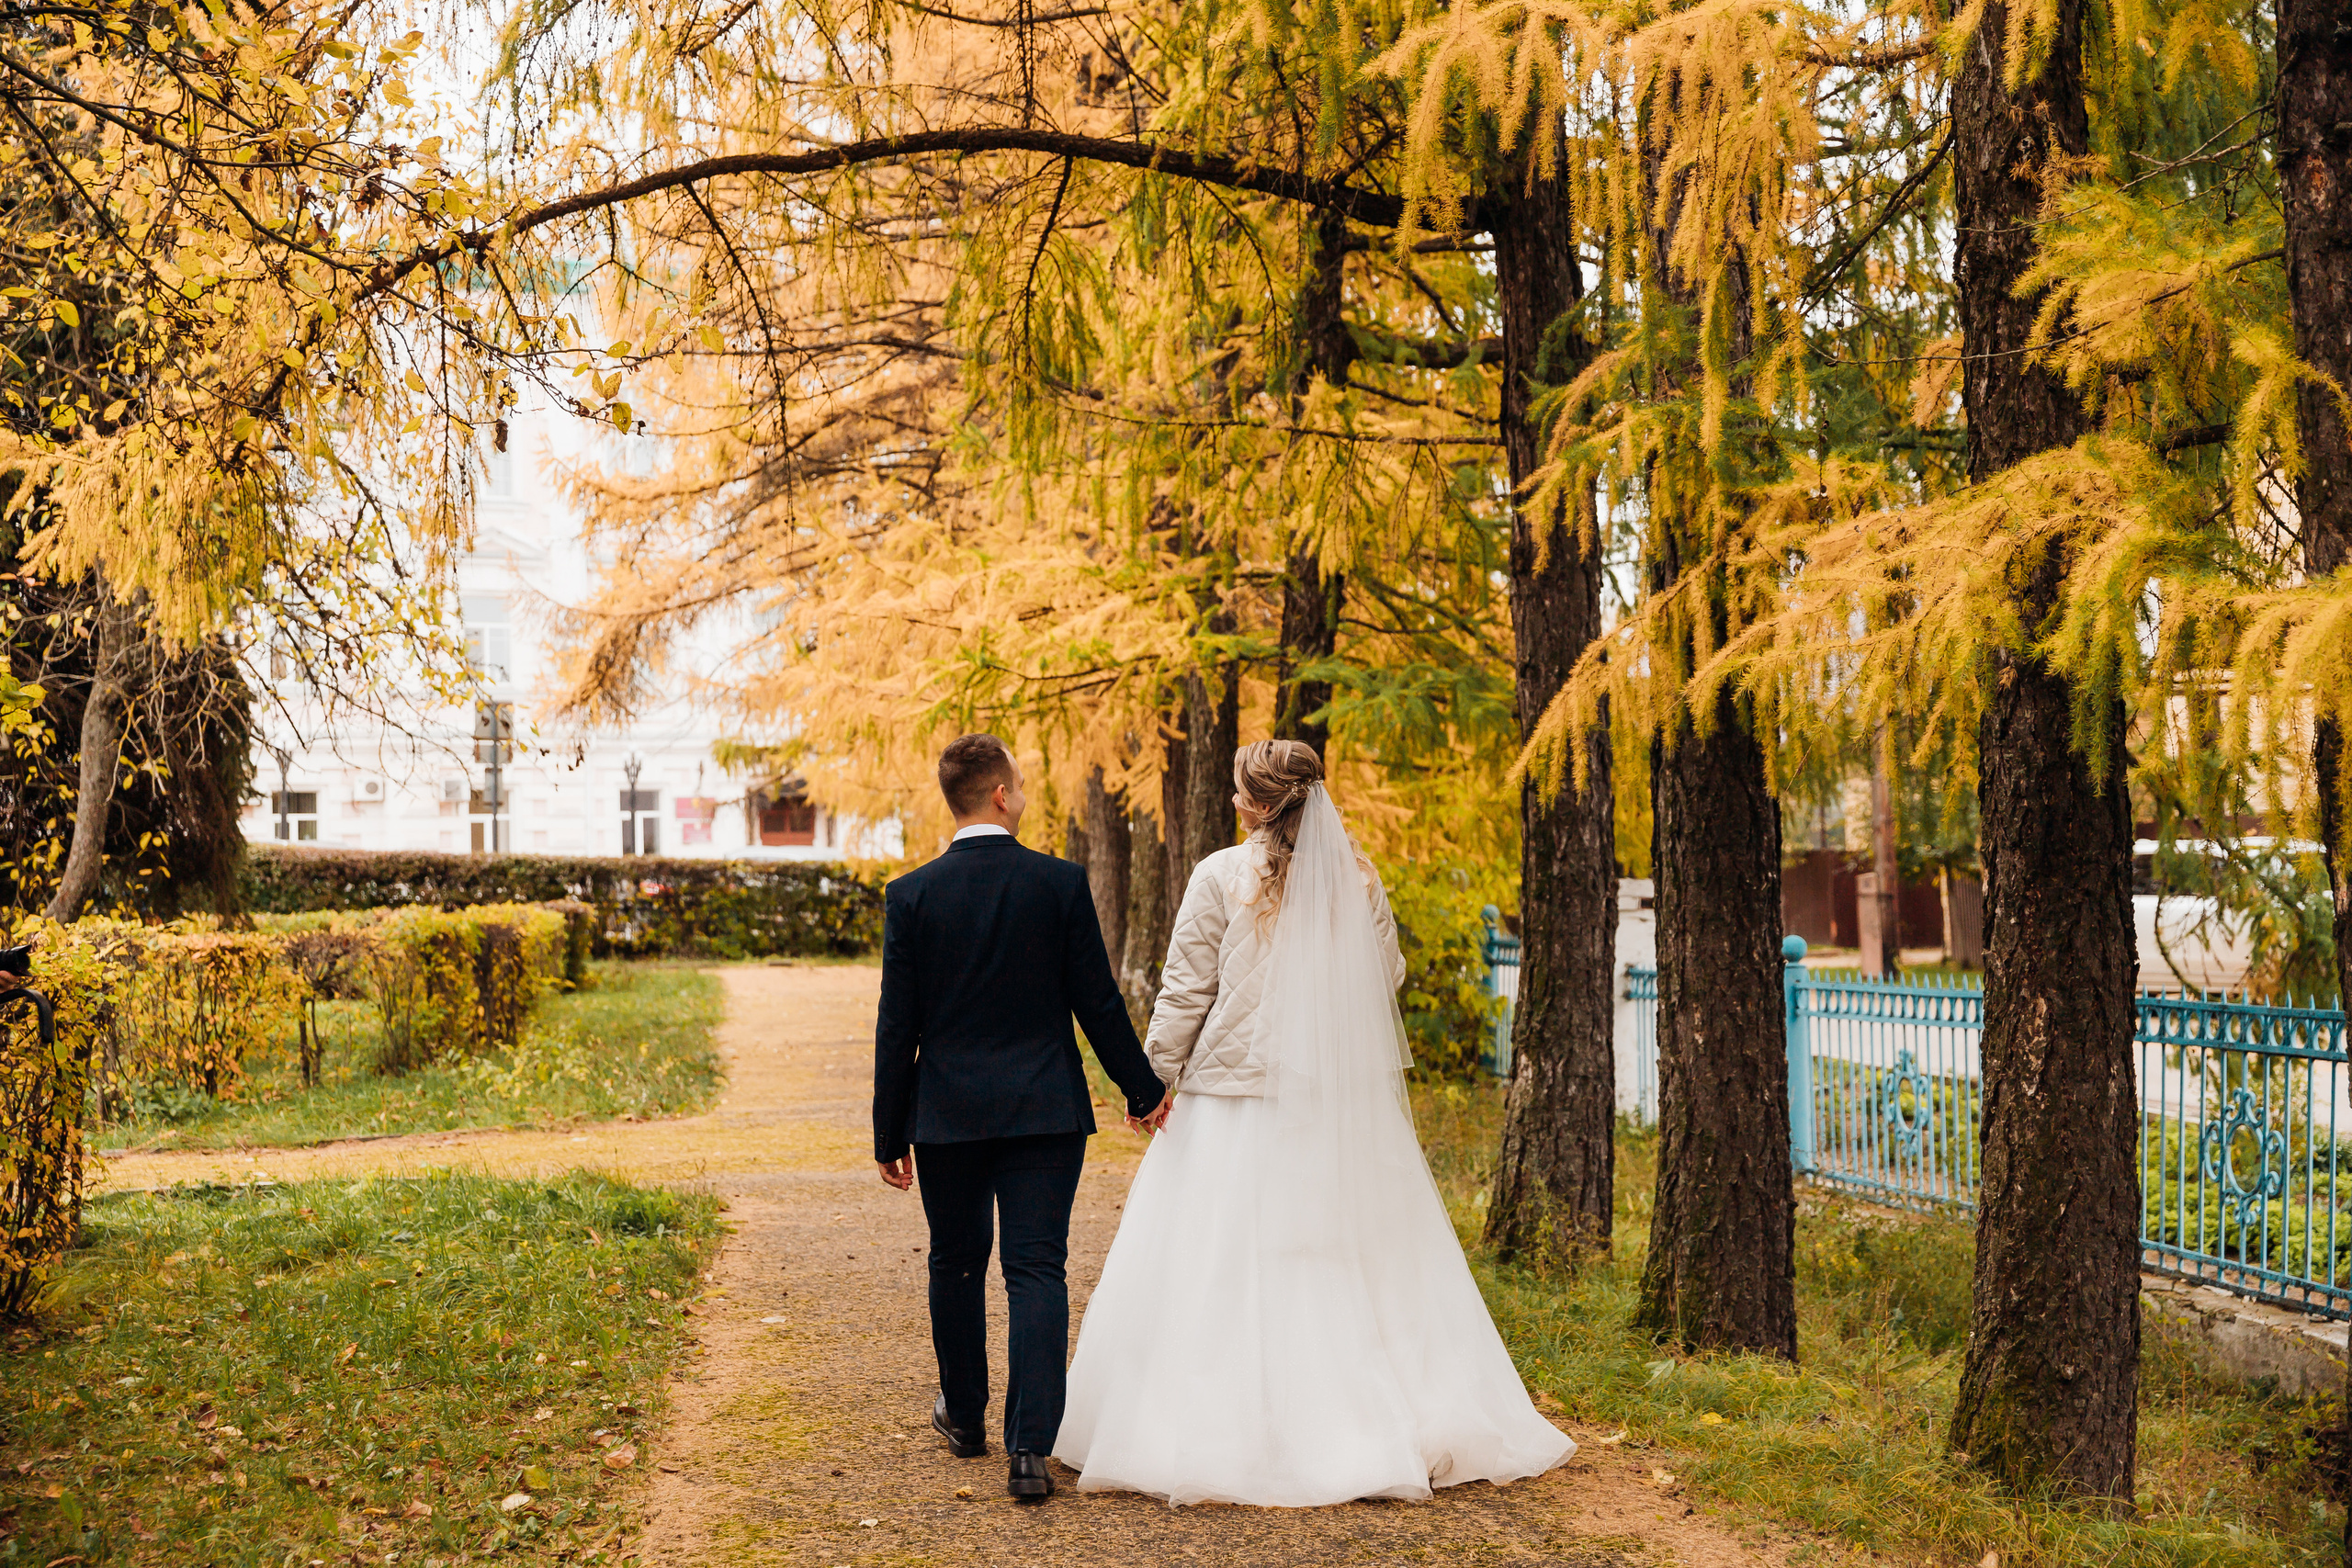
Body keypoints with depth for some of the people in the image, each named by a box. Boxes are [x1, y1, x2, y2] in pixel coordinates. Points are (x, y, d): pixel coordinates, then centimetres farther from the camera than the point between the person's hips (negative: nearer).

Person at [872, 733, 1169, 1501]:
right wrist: (1142, 1087, 11)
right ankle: (1029, 1448, -7)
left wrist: (889, 1134, 5)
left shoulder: (911, 895, -5)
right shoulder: (1061, 882, -7)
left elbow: (898, 1026, -2)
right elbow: (1097, 1000, -3)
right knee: (1037, 1271, 0)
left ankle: (964, 1417, 35)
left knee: (956, 1266, 17)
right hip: (1044, 1112, -1)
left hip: (948, 1114, 1)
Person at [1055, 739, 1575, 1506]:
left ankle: (1218, 1436, 4)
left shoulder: (1221, 876, -9)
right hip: (1347, 1101, 4)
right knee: (1359, 1262, 12)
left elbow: (1186, 992, -7)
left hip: (1241, 1099, -4)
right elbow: (1388, 977, 11)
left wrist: (1156, 1078, 3)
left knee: (1225, 1267, 2)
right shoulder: (1359, 880, 1)